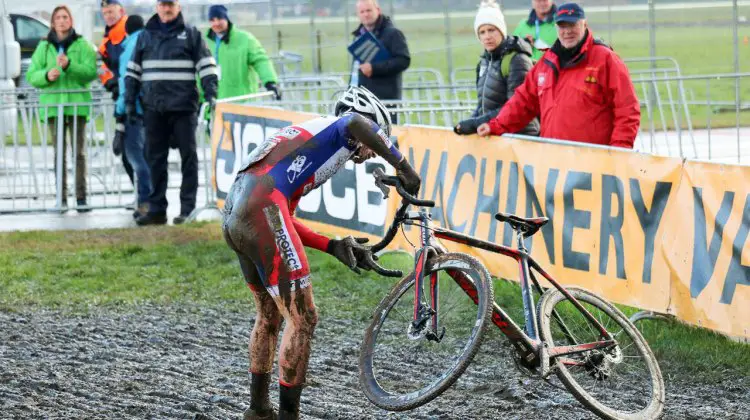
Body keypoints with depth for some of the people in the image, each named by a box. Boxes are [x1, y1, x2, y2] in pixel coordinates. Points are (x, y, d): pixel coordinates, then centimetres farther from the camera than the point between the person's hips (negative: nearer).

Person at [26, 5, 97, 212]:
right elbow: (31, 75, 8)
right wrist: (46, 75, -13)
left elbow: (91, 71, -7)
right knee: (59, 153, 1)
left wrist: (69, 65, -22)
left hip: (77, 103, -2)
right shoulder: (44, 47, 11)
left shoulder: (83, 45, 4)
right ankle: (61, 199, 1)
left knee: (79, 152, -6)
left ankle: (81, 197, -6)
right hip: (53, 103, 2)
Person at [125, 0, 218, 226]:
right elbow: (133, 71, 17)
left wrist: (210, 94, -9)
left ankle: (188, 208, 1)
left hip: (183, 106, -3)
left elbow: (206, 67, 2)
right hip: (153, 107, 3)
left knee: (188, 156, -1)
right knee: (155, 158, 4)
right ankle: (156, 209, 8)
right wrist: (129, 101, 10)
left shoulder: (191, 34, 5)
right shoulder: (145, 36, 14)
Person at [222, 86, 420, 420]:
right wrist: (403, 165, -9)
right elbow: (355, 122, -18)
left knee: (270, 314, 26)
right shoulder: (338, 129, 11)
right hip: (261, 210, -10)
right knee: (303, 318, -4)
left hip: (232, 215, 10)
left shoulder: (307, 136, 34)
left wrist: (334, 246, 22)